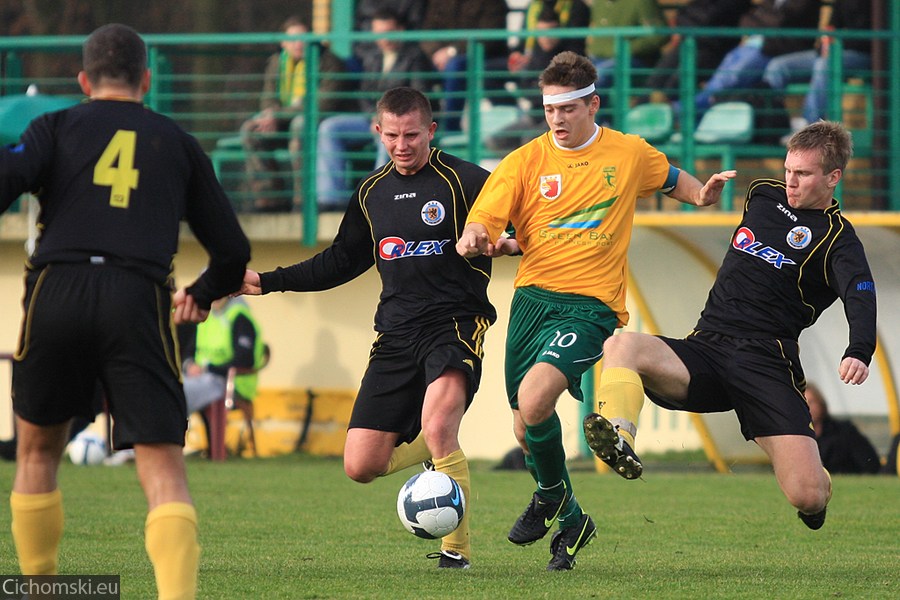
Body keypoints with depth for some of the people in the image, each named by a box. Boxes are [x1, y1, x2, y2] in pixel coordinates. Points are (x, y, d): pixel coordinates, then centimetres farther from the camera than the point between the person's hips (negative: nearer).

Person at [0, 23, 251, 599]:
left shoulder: (56, 127, 16)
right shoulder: (177, 142, 21)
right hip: (139, 299, 0)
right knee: (163, 466, -6)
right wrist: (202, 296, 43)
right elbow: (233, 250, 24)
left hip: (57, 293, 0)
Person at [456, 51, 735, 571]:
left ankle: (553, 495, 3)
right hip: (533, 295, 3)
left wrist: (701, 194, 6)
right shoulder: (525, 161, 3)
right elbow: (482, 221, -5)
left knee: (535, 400, -26)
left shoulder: (629, 154, 5)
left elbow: (670, 177, 26)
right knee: (527, 428, 6)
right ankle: (571, 521, 30)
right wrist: (474, 240, -28)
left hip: (590, 304, -3)